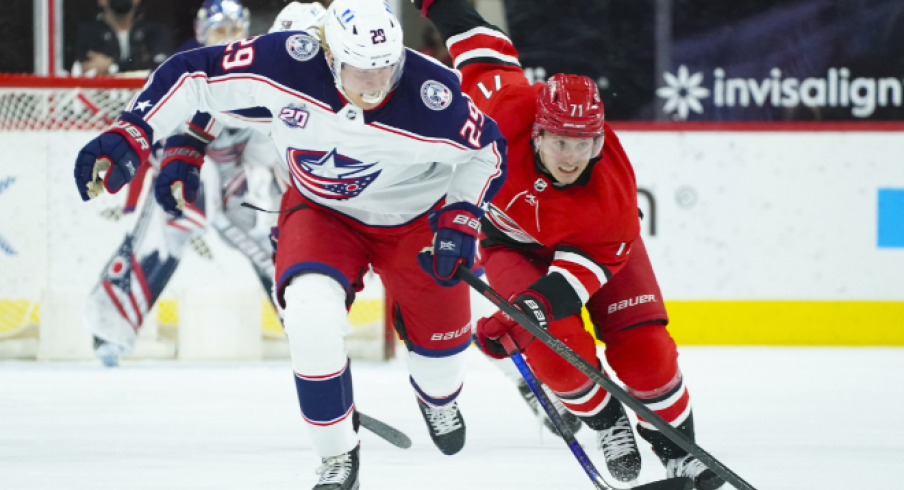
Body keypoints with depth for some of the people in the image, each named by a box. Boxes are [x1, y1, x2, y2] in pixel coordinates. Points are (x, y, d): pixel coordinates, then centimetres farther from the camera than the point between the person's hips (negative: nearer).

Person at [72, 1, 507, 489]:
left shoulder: (433, 97, -32)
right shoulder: (287, 63, -32)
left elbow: (487, 151, -13)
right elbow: (193, 74, -21)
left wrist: (460, 221, -20)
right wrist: (129, 135, -28)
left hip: (414, 216, 0)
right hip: (322, 209, 0)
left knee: (441, 334, 10)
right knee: (311, 312, -25)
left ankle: (437, 395, 52)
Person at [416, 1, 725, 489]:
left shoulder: (614, 185, -37)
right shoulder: (507, 110, -37)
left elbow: (591, 260, -29)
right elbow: (485, 55, -19)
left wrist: (538, 302, -43)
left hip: (593, 240, 0)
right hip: (513, 242, 0)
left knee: (643, 348, -8)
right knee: (558, 348, -19)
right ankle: (606, 422, 11)